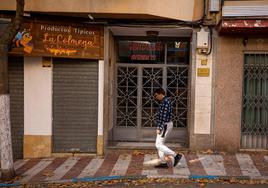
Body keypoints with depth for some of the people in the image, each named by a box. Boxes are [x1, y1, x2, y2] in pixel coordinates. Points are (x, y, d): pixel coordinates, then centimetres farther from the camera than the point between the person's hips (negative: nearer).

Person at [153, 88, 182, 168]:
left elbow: (164, 116, -23)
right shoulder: (164, 102, 15)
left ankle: (176, 155, -9)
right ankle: (163, 162, 15)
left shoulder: (165, 102, -18)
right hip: (165, 125, 11)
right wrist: (159, 127, 20)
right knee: (160, 144, 12)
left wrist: (159, 128, -22)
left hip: (165, 125, -11)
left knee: (158, 145, -10)